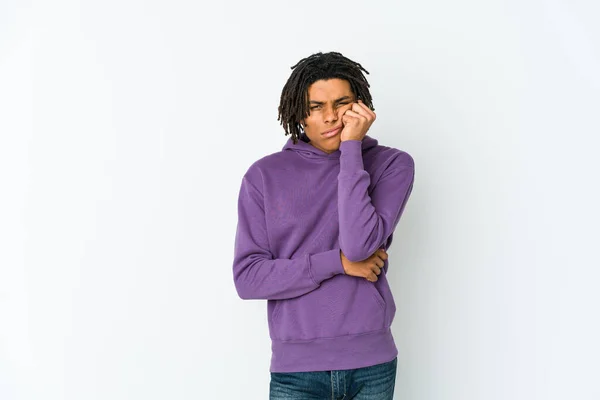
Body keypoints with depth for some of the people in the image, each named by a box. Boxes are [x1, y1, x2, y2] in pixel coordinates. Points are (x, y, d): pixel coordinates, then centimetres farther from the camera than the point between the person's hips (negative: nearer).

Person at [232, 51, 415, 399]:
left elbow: (360, 245, -16)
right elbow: (247, 278, -6)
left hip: (372, 366, 0)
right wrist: (337, 262, -13)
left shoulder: (392, 164, -1)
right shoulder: (265, 175, 0)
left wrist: (351, 148, -15)